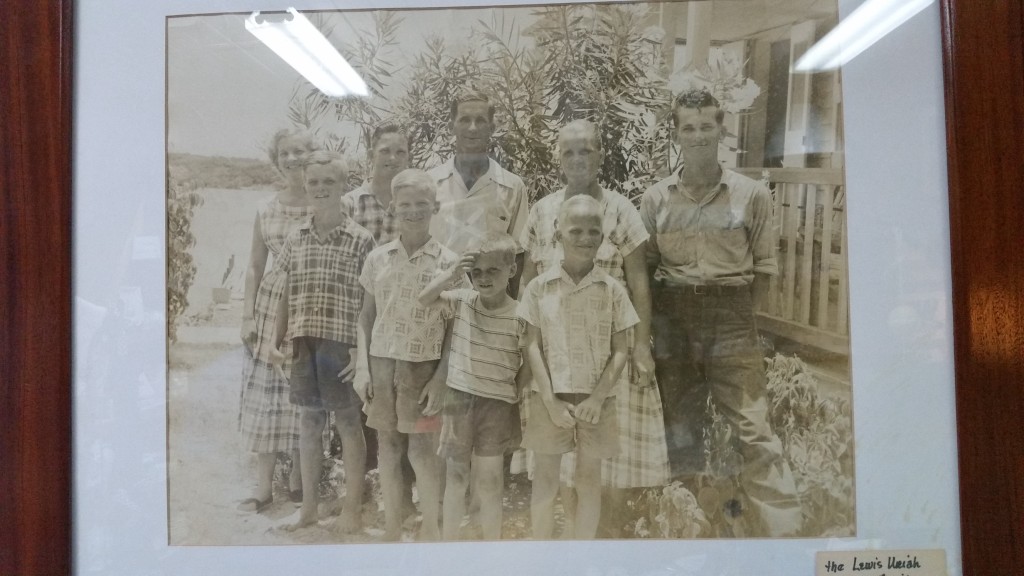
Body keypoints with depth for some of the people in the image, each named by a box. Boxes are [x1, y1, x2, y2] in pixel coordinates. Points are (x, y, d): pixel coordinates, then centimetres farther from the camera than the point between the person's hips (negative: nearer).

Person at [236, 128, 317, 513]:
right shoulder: (265, 211, 8)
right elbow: (255, 266, 11)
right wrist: (247, 315, 4)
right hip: (270, 305, 3)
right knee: (265, 397, 4)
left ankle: (298, 479, 21)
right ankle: (264, 487, 15)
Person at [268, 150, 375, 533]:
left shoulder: (361, 240, -5)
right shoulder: (294, 240, 8)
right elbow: (287, 297, 12)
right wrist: (277, 341, 7)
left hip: (343, 343, -4)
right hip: (303, 342, 4)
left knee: (348, 422, 6)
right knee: (309, 422, 13)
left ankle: (352, 510, 18)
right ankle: (308, 507, 27)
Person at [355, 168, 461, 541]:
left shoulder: (448, 262, -4)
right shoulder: (378, 258, 3)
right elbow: (366, 317, 8)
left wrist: (441, 376, -9)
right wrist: (363, 368, 0)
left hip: (424, 366, -3)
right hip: (382, 362, 3)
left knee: (422, 450, -1)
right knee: (388, 446, 11)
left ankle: (430, 531, 16)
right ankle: (392, 530, 25)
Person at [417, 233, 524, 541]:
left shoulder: (519, 315, -9)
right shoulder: (462, 301, -2)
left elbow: (527, 366, -4)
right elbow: (424, 299, -14)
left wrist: (524, 410, -5)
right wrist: (453, 274, -26)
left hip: (498, 404, -2)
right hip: (459, 399, 2)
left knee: (489, 485, 7)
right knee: (455, 477, 13)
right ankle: (449, 543, 29)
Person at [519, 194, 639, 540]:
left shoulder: (612, 290, 0)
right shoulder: (539, 287, -1)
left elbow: (621, 351, 0)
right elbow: (533, 347, -2)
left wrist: (597, 398, -10)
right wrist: (551, 401, -10)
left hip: (596, 400, 1)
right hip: (550, 398, 0)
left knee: (589, 480, 10)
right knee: (545, 479, 8)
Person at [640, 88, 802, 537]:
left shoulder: (752, 195, 1)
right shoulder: (656, 198, 5)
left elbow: (764, 265, 5)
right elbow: (644, 267, 9)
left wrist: (738, 311, 0)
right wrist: (667, 314, 3)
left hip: (733, 320, -2)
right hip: (673, 321, 2)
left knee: (753, 428, -7)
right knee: (679, 427, 8)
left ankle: (777, 530, 1)